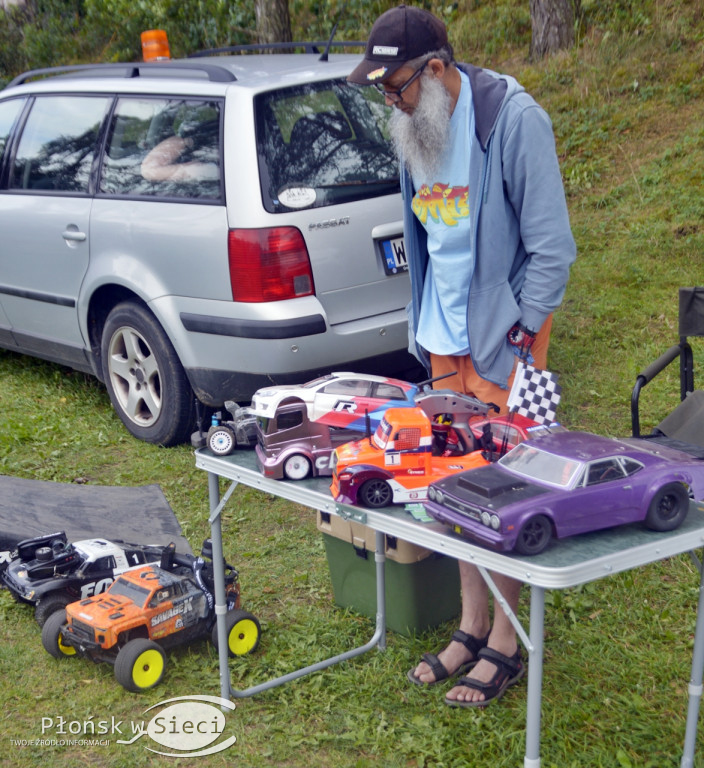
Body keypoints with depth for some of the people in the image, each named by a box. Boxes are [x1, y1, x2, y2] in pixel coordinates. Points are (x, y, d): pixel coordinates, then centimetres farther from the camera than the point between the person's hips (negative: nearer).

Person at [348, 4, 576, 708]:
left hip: (502, 334, -7)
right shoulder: (414, 129, 8)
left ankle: (504, 644, 12)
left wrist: (520, 336, -14)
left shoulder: (512, 119, -15)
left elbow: (550, 245, -14)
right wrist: (424, 326, 14)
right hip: (444, 337, 7)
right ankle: (471, 627, 24)